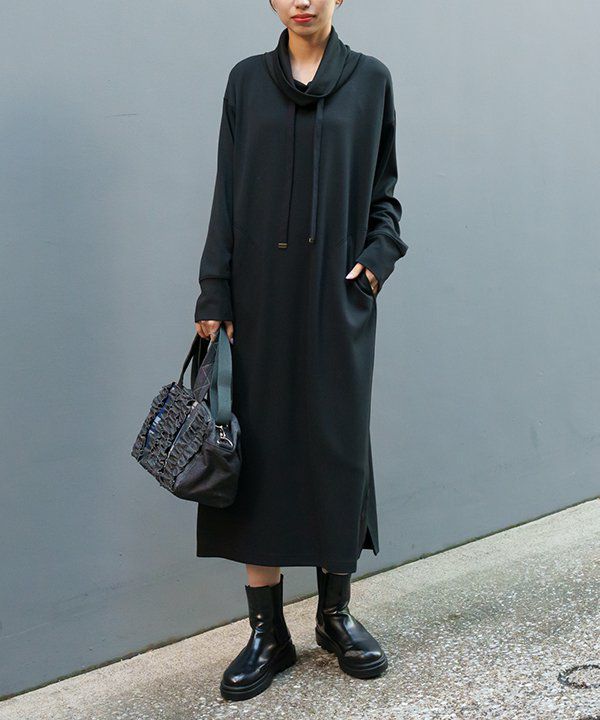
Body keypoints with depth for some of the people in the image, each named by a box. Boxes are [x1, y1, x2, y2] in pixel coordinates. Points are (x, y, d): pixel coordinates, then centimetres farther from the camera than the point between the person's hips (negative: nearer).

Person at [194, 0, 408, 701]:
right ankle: (267, 631, 12)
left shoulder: (370, 79, 8)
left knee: (338, 445, 3)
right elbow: (227, 194, 4)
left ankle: (336, 612, 21)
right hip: (261, 295, 1)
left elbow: (384, 190, 11)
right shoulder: (247, 80, 8)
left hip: (337, 297, 0)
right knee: (261, 446, 1)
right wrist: (214, 296, -3)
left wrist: (377, 256, -7)